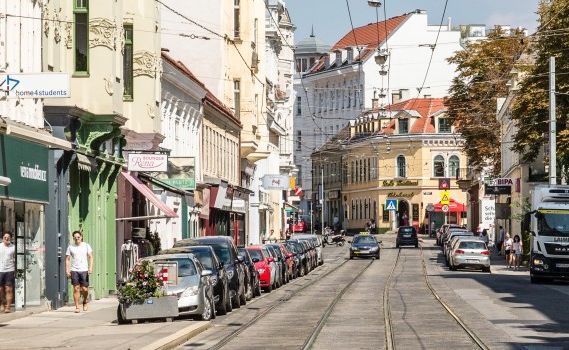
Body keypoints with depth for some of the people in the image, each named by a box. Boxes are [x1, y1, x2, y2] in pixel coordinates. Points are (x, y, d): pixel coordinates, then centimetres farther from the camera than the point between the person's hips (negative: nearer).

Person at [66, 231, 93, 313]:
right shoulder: (70, 247, 7)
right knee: (76, 289, -4)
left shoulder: (86, 246, 7)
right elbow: (67, 259, 8)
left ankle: (85, 302, 26)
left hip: (84, 270, 0)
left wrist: (90, 267, -8)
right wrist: (67, 270, -1)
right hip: (74, 270, 0)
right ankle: (77, 307, -1)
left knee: (84, 289, -1)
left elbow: (90, 257, 5)